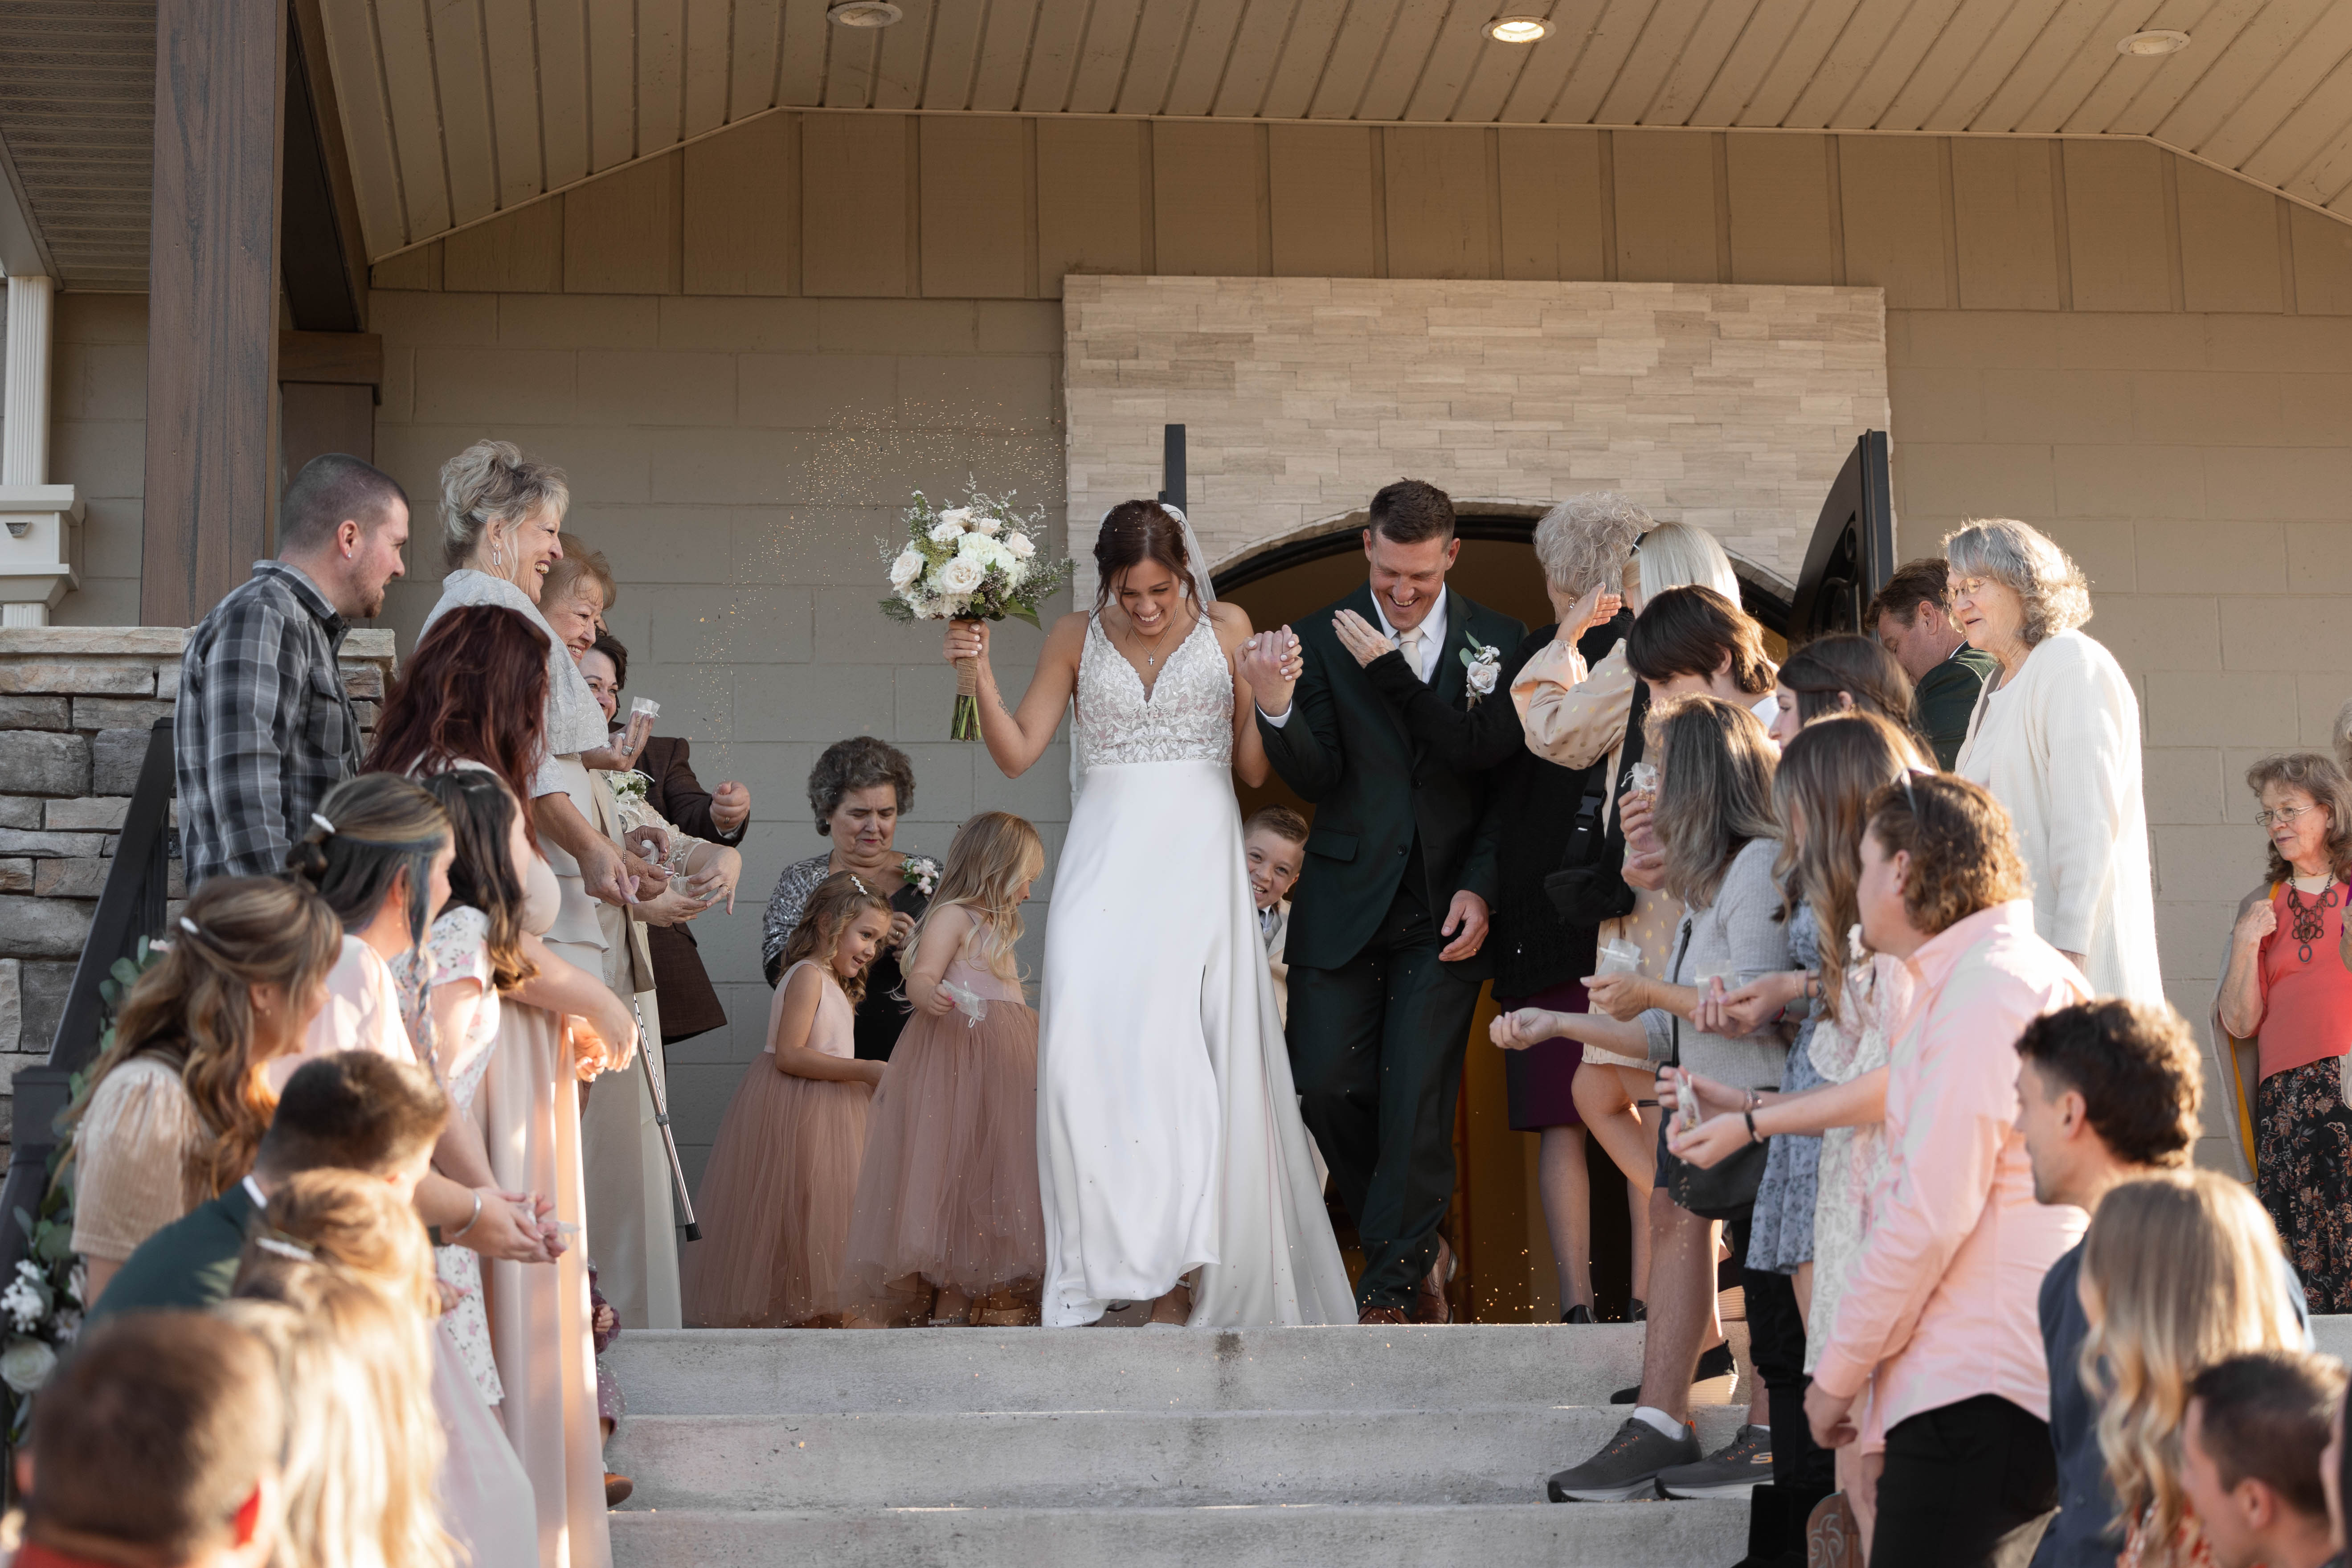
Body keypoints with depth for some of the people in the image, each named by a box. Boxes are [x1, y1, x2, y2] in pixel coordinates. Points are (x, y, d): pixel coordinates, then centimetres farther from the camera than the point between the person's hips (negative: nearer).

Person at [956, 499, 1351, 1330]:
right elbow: (1016, 754, 7)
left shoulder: (1226, 630, 7)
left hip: (1198, 862, -1)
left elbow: (1256, 768, 7)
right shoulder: (1076, 638, 10)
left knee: (1188, 1055, -12)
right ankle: (1120, 1255, -12)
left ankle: (1183, 1268, -6)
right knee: (1090, 1042, -16)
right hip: (1108, 861, 1)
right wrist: (979, 672, -6)